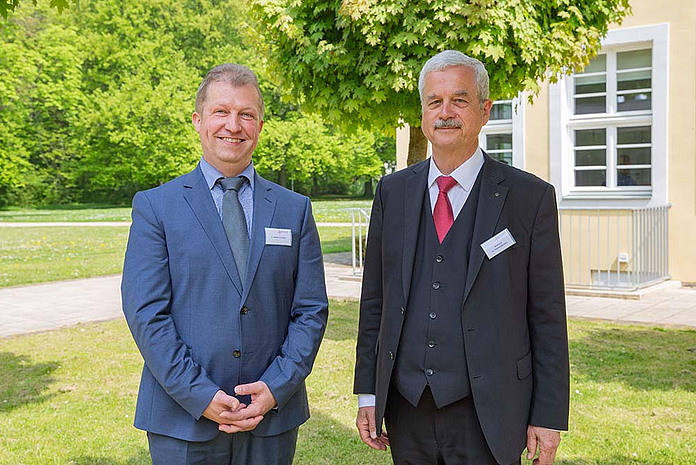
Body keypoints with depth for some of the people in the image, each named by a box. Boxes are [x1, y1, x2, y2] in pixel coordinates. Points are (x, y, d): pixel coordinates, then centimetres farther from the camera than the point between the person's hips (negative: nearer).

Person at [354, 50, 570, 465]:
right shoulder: (392, 192, 5)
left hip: (486, 416, -3)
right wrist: (368, 392, 6)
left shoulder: (531, 197, -4)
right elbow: (374, 300, 8)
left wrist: (549, 416, -5)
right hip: (406, 411, 3)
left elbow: (548, 316, -3)